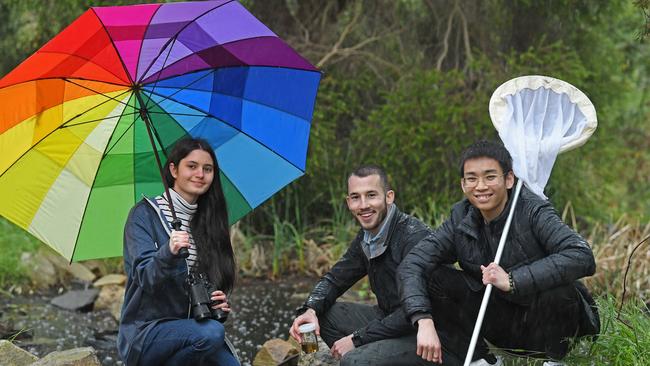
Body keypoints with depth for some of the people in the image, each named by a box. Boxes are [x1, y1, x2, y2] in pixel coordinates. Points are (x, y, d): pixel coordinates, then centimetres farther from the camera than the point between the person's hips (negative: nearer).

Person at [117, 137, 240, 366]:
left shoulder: (206, 221, 13)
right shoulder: (145, 214, -4)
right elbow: (145, 277, -16)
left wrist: (219, 302, -5)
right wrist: (168, 253, -36)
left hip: (187, 326, 5)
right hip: (144, 335, -5)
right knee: (211, 333, -32)